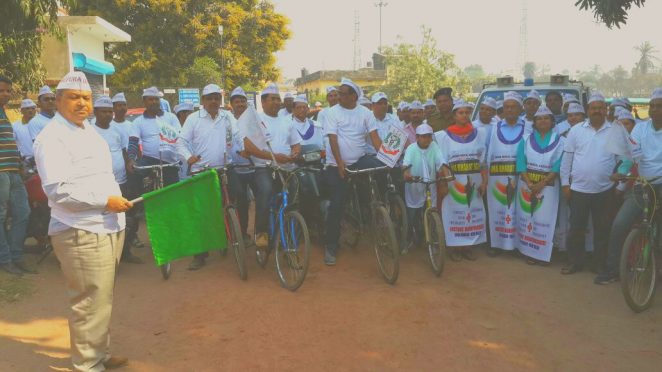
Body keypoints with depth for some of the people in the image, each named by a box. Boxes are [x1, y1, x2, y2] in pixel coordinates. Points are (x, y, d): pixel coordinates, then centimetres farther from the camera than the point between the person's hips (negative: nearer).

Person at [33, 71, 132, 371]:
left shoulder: (89, 130, 18)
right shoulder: (52, 137, -12)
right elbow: (58, 189, -21)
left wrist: (116, 198, 19)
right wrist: (104, 201, -20)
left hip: (107, 228, 9)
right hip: (81, 233, -9)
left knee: (102, 299, 18)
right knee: (90, 303, -5)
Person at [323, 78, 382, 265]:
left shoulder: (365, 112, 1)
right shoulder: (334, 112, -5)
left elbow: (374, 136, -5)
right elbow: (333, 139, -12)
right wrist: (339, 163, -23)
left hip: (359, 160, 2)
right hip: (337, 164, -2)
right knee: (337, 205, -5)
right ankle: (330, 247, 7)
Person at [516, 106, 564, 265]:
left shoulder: (559, 141, 2)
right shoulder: (526, 139, 6)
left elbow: (558, 166, -7)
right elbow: (520, 163, -2)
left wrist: (541, 184, -16)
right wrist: (529, 183, -15)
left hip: (548, 186, -1)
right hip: (527, 185, 1)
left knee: (545, 219, 0)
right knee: (528, 218, 3)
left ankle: (543, 254, 8)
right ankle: (529, 252, 10)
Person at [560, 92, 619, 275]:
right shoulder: (576, 130, 2)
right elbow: (567, 158, 3)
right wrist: (565, 184, 1)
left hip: (604, 190, 0)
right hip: (578, 189, 0)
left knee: (602, 229, 10)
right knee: (576, 228, 6)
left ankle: (602, 265, 23)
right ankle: (576, 262, 19)